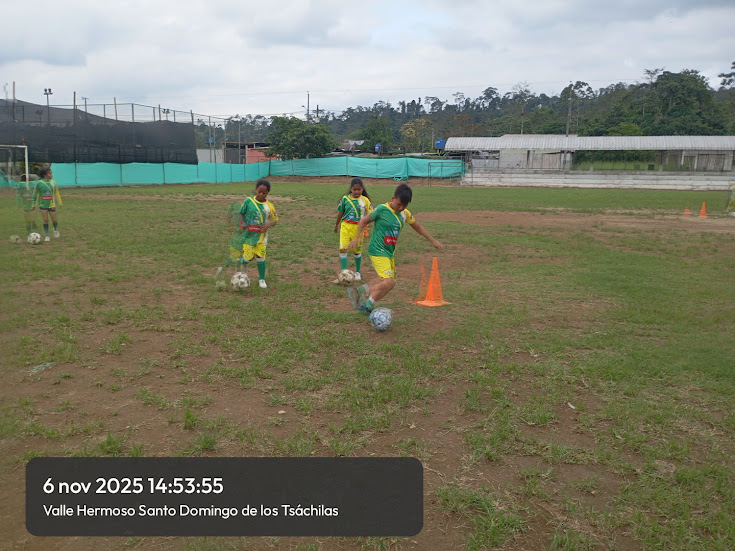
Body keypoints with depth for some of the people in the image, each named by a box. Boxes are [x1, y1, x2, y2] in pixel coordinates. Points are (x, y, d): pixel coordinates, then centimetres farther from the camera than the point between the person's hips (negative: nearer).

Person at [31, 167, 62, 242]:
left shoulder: (53, 183, 1)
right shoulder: (39, 183, -6)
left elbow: (56, 193, 10)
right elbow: (35, 194, 1)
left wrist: (59, 203, 11)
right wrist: (34, 204, -1)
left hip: (51, 204, 2)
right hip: (42, 205, -2)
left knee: (54, 220, 3)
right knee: (45, 220, -3)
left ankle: (56, 230, 34)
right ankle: (47, 236, 7)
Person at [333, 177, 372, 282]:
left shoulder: (365, 200, -4)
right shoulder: (345, 199, -1)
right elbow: (340, 212, 12)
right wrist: (337, 224, 22)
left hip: (358, 228, -1)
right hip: (345, 226, 1)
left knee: (357, 251, 11)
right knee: (343, 249, -10)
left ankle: (357, 272, 30)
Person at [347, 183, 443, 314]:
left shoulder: (405, 214, 7)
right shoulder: (382, 209, -11)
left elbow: (418, 227, 21)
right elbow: (364, 221, 0)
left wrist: (433, 241, 23)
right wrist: (356, 238, -4)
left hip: (389, 253, 8)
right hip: (378, 251, -8)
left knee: (388, 282, 9)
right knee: (389, 281, -19)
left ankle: (359, 292, 19)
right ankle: (367, 306, -4)